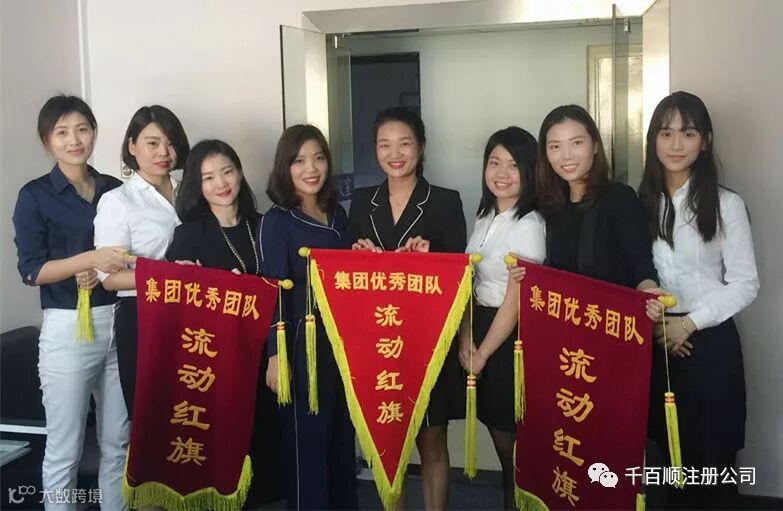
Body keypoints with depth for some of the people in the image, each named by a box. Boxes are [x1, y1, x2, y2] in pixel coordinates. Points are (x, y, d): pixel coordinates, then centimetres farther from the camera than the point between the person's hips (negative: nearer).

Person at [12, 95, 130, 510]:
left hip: (120, 322, 4)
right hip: (68, 328, -4)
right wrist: (91, 259, -21)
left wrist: (102, 273, -8)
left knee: (118, 441, 12)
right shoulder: (35, 196, -3)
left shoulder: (116, 190, 9)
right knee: (65, 450, 4)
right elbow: (32, 270, -8)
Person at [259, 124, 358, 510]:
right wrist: (276, 354, -14)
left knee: (342, 433, 15)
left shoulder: (337, 214, 11)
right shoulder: (276, 220, -6)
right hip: (302, 341, -6)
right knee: (306, 435, 2)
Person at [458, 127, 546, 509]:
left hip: (511, 340, -7)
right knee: (500, 438, 15)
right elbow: (470, 284, 9)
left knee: (515, 441, 6)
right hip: (480, 333, 7)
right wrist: (465, 341, -2)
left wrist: (483, 353, -9)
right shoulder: (485, 218, 8)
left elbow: (515, 302, -16)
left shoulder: (529, 225, -16)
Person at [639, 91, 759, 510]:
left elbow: (745, 284, -7)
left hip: (710, 342, -3)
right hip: (655, 342, 3)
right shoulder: (641, 202, 4)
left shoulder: (726, 204, -7)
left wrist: (689, 322, -15)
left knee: (713, 457, 6)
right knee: (672, 452, 15)